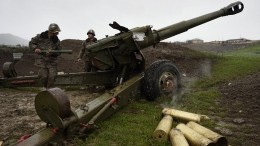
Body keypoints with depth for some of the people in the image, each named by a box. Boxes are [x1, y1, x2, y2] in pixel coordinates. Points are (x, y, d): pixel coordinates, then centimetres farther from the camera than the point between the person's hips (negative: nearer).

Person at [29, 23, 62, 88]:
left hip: (52, 62, 1)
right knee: (44, 77, -4)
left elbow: (58, 52, 2)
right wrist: (35, 48, -12)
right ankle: (46, 88, 23)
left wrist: (52, 53, -19)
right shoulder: (40, 37, -4)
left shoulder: (57, 41, -1)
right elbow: (31, 43, 9)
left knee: (52, 76, -11)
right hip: (41, 61, -1)